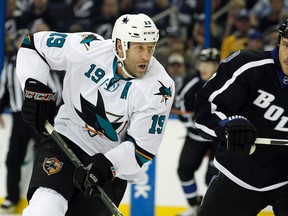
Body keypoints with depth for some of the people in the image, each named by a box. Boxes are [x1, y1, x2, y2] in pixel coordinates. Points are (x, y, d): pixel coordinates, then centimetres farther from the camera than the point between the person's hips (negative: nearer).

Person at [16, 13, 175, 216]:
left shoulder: (159, 89, -20)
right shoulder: (87, 48, -17)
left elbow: (142, 148, -17)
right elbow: (35, 44, -2)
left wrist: (107, 165, -32)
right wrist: (35, 89, -13)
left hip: (114, 165, 0)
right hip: (67, 138, 0)